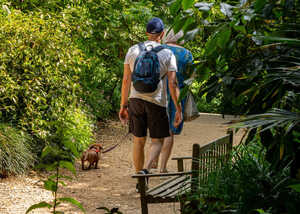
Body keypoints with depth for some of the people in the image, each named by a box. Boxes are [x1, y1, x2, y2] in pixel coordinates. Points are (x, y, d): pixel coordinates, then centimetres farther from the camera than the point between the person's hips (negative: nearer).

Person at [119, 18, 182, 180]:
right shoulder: (168, 54, -2)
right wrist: (178, 109, -2)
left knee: (138, 141, 12)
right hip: (157, 102, -2)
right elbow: (172, 83, -7)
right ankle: (145, 169, -15)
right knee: (157, 141, 9)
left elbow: (126, 80, 3)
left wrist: (123, 106, 9)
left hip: (136, 100, 3)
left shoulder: (133, 50, 4)